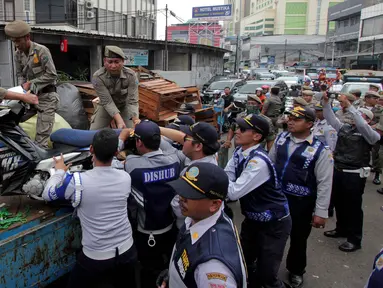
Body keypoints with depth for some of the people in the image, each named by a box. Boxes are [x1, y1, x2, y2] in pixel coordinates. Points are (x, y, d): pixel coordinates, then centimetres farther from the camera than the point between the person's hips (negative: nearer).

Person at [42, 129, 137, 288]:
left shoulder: (77, 181, -20)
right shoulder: (125, 178, -9)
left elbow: (47, 194, -3)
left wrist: (59, 171, 12)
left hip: (96, 258, -3)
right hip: (127, 252, 3)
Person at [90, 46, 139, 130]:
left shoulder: (131, 75, -25)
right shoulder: (98, 77, -28)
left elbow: (132, 101, -27)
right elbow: (107, 102, -30)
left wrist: (136, 120, -45)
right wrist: (119, 120, -46)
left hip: (124, 106, 1)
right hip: (105, 107, 0)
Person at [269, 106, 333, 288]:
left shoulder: (319, 150, -16)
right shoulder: (281, 138, -2)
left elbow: (324, 183, -13)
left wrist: (320, 212, -12)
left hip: (301, 203, -4)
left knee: (298, 239, 15)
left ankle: (296, 271, 42)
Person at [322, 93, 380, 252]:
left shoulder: (371, 134, -8)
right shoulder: (344, 127, 10)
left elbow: (361, 125, -26)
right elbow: (331, 119, 5)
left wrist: (349, 106, -33)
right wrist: (326, 102, -10)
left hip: (355, 174, -6)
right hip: (338, 170, 6)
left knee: (353, 206, 3)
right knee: (338, 202, 18)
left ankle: (355, 239, 17)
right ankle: (342, 229, 38)